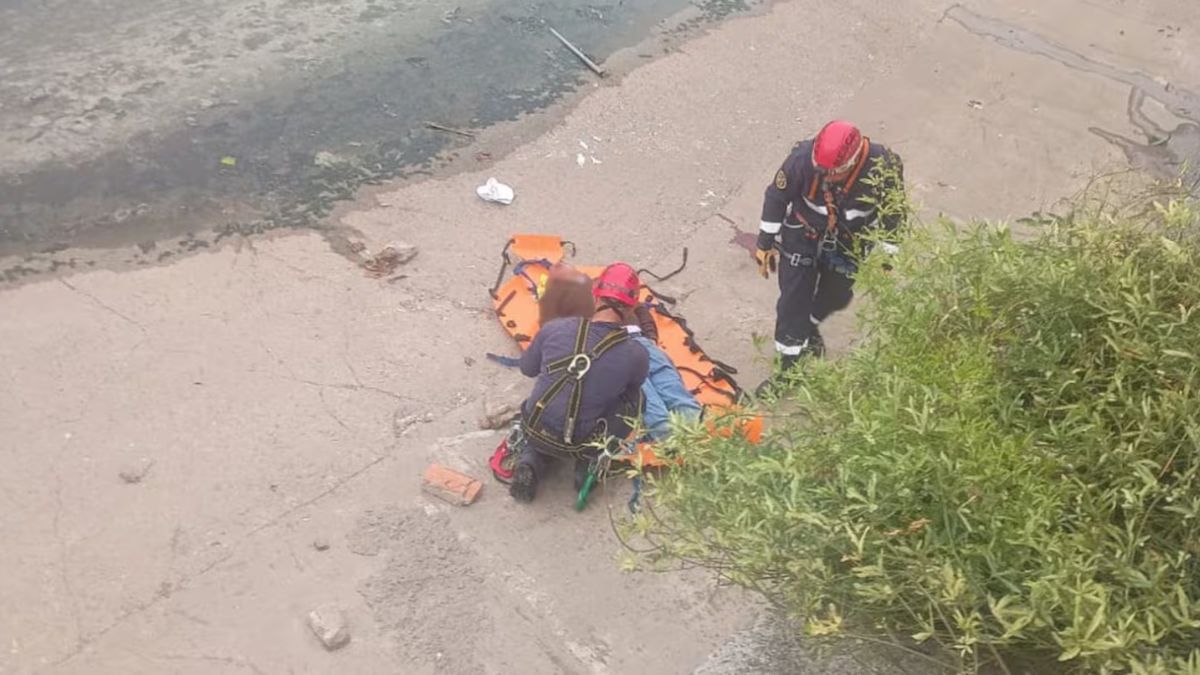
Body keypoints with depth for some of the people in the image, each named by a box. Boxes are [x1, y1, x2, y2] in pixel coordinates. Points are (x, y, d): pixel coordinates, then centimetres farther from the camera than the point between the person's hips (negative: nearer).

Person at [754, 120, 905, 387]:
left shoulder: (883, 169, -32)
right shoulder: (803, 157, -33)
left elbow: (892, 217, -13)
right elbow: (776, 198, -14)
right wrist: (765, 245, -6)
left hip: (849, 242, 1)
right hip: (803, 235, -1)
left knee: (836, 296, 20)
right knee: (793, 300, 0)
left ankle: (807, 328, 52)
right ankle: (789, 367, 18)